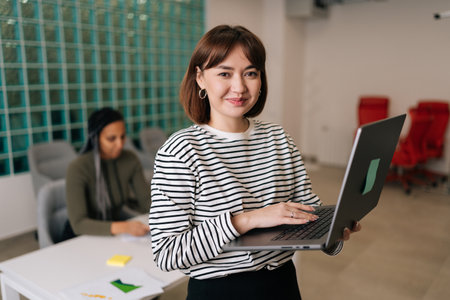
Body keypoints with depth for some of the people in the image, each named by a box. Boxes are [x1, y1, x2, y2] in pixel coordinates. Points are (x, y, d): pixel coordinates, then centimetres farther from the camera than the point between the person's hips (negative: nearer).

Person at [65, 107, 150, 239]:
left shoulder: (130, 159, -6)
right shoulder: (77, 169, -21)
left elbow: (147, 201, -1)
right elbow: (78, 224, -27)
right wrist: (122, 227, -41)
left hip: (115, 234, 6)